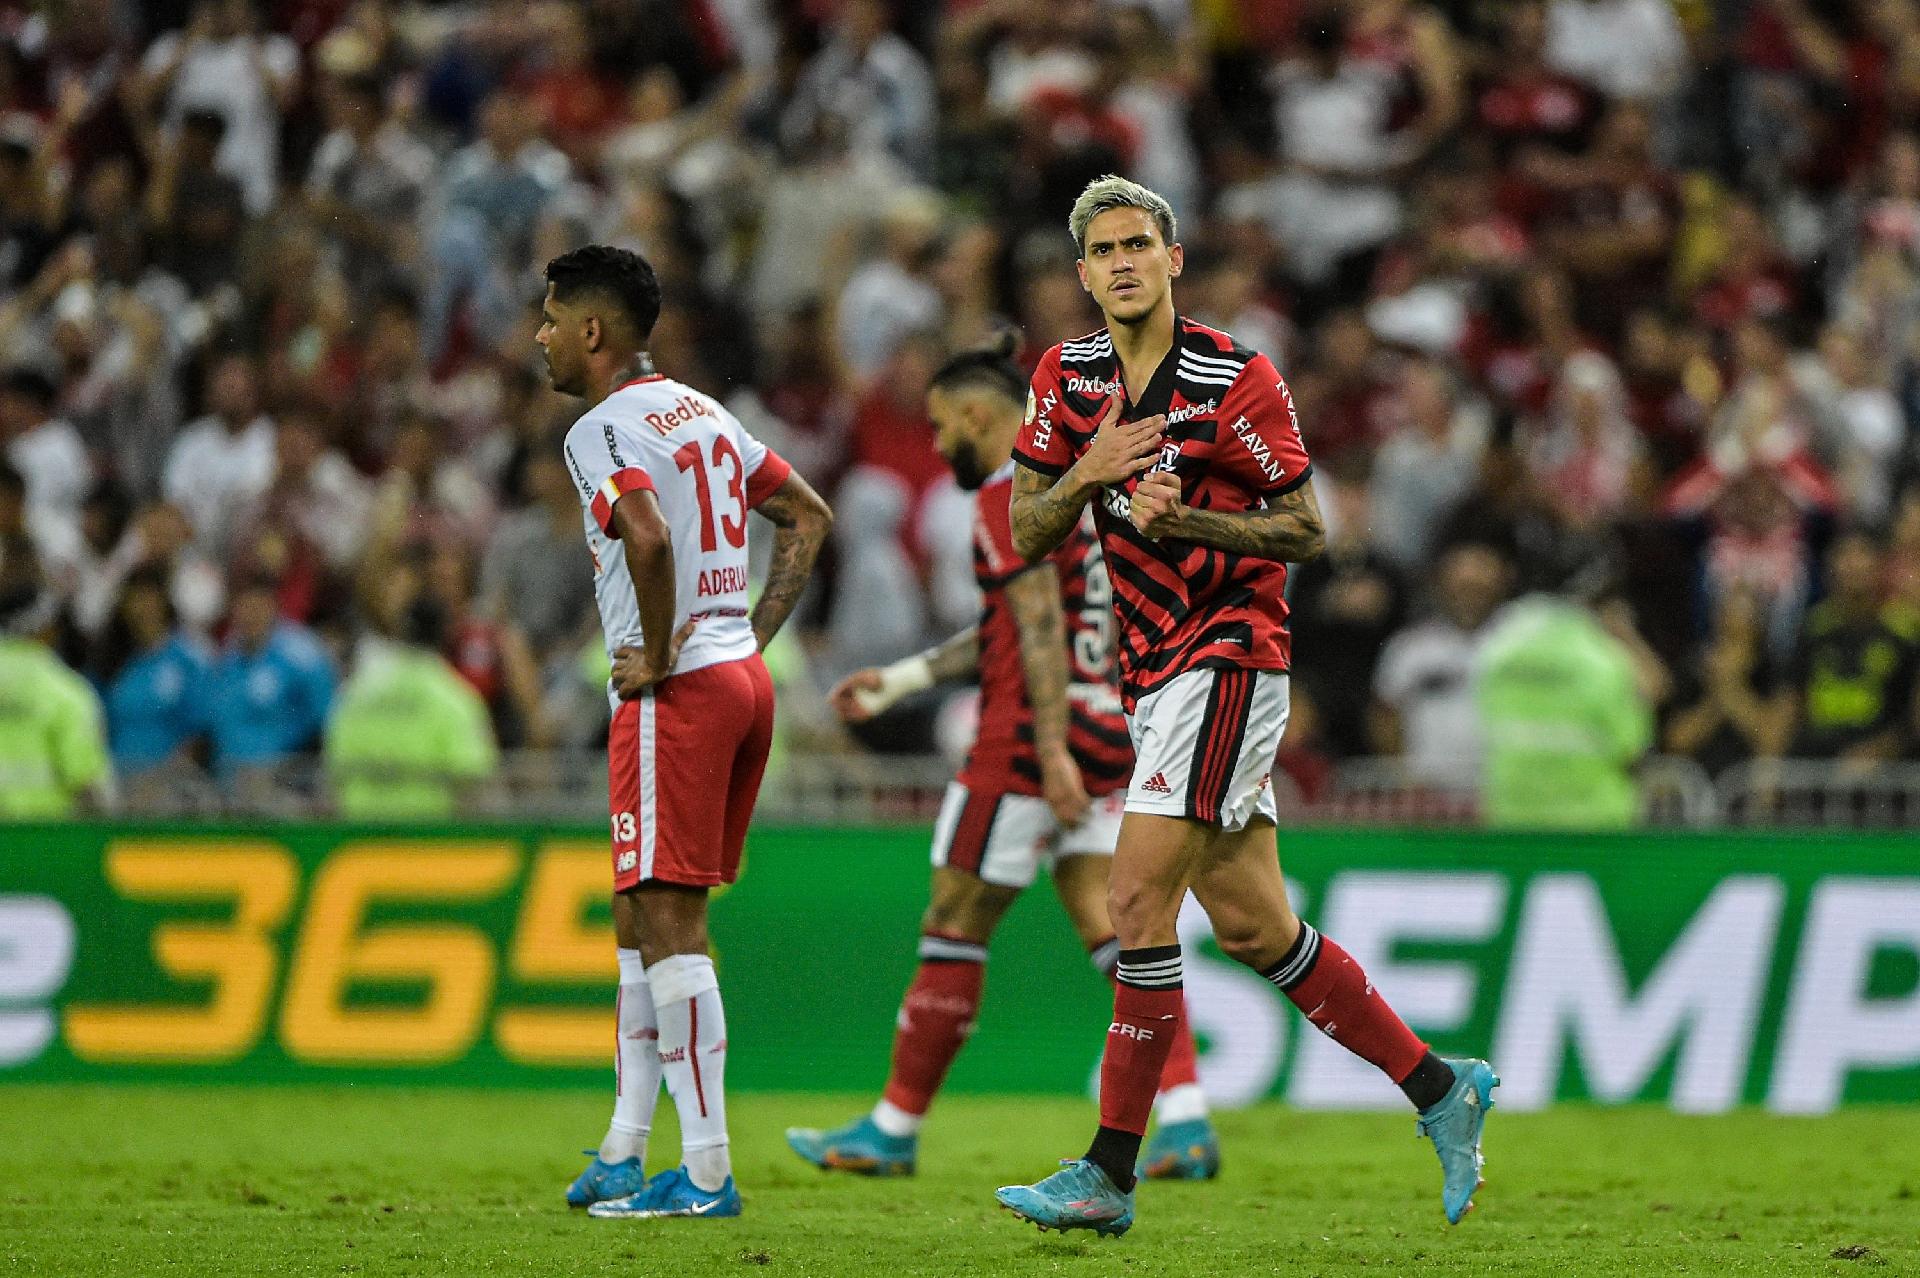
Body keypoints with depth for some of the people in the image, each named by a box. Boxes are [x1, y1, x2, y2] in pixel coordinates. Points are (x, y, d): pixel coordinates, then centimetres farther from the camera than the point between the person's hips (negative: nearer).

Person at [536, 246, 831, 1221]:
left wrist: (655, 656, -17)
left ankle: (707, 1170, -11)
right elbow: (809, 517, 22)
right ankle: (623, 1154, 20)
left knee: (669, 919, -8)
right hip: (743, 679, 9)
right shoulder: (700, 412, 17)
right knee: (640, 914, 16)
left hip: (678, 692, -9)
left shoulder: (601, 430, -11)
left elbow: (649, 536, -29)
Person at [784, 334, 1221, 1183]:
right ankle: (1187, 1125, -11)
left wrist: (1052, 755, -24)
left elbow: (1041, 629, -19)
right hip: (1106, 728, 9)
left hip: (1031, 740, -9)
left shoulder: (1009, 496, -10)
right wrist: (900, 679, 30)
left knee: (954, 931, 1)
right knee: (1114, 928, 2)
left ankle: (894, 1130, 10)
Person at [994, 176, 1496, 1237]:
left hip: (1229, 653, -7)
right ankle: (1440, 1090, 19)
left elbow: (1307, 529, -6)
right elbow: (1027, 537, 7)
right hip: (1152, 665, 7)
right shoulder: (1068, 378, 7)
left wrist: (1187, 520, -21)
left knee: (1139, 902, -14)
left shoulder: (1238, 380, -10)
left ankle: (1110, 1173, -10)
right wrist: (1086, 473, -13)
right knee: (1249, 925, 8)